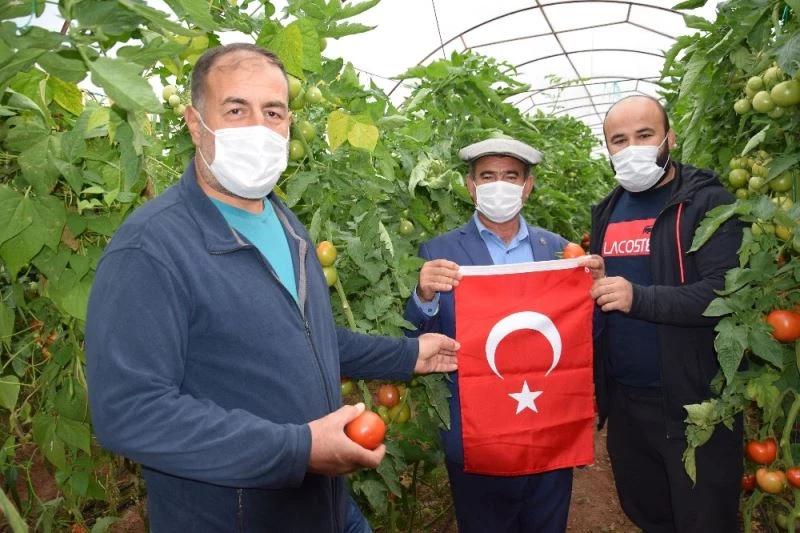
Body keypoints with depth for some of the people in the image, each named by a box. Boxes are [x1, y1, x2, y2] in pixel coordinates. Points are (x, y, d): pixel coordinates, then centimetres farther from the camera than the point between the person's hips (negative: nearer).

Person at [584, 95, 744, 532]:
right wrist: (593, 283, -3)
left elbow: (726, 294, -21)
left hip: (693, 405, -6)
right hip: (623, 400, 6)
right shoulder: (607, 212, 10)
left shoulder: (707, 203, -10)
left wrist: (639, 298, -31)